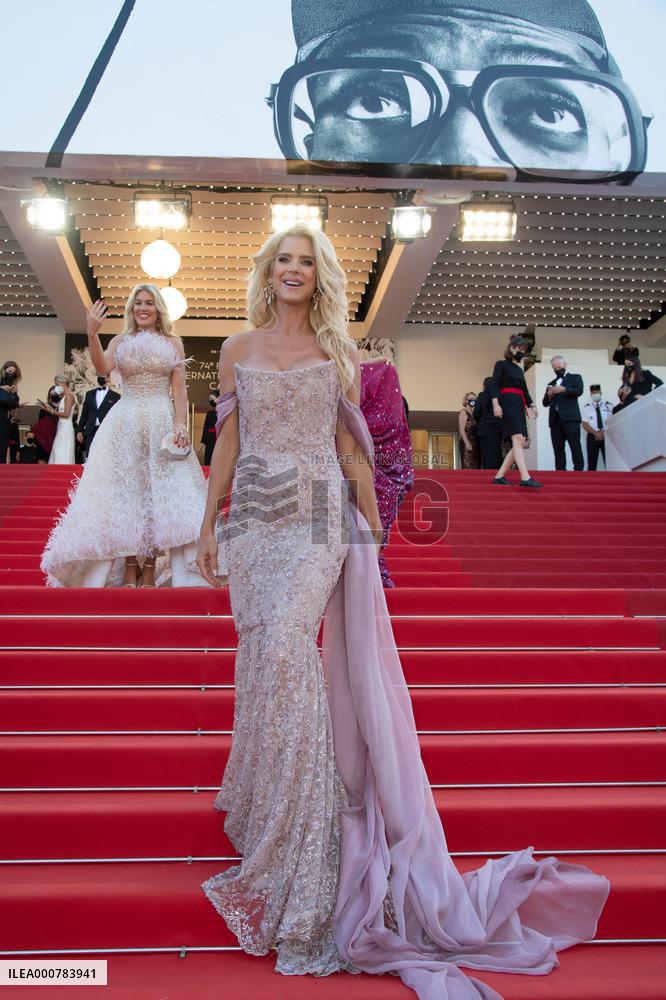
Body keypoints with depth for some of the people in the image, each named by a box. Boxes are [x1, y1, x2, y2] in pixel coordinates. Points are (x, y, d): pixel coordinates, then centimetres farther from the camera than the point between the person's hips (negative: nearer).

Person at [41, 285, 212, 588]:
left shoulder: (173, 342, 9)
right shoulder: (120, 341, 12)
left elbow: (179, 389, 2)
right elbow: (103, 368, -8)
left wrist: (180, 424, -10)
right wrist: (92, 334, -21)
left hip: (162, 421, -1)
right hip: (125, 422, 1)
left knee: (159, 491, -4)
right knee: (125, 490, -2)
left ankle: (150, 567, 1)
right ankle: (130, 567, 1)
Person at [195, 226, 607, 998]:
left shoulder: (337, 354, 7)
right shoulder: (238, 350, 11)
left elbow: (352, 447, 7)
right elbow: (226, 442, 11)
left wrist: (373, 528, 5)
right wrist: (208, 522, 8)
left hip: (319, 519, -3)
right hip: (253, 516, 3)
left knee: (287, 652, -14)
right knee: (262, 658, 5)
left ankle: (291, 847, -5)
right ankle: (261, 799, 28)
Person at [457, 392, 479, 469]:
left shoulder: (474, 413, 21)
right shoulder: (464, 412, 0)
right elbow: (461, 429, -9)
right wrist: (467, 443, -19)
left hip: (475, 443, 8)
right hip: (468, 444, -8)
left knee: (475, 467, 3)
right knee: (468, 467, -15)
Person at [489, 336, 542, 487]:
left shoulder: (519, 370, 24)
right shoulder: (501, 364, 3)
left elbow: (524, 390, 23)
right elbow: (494, 385, -7)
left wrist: (531, 405, 6)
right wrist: (495, 403, -22)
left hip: (519, 407, 8)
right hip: (508, 405, -8)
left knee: (520, 443, 0)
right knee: (518, 439, -20)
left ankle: (499, 476, 4)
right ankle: (525, 478, -29)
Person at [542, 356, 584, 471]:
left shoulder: (575, 377, 14)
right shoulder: (551, 384, 25)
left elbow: (579, 391, -4)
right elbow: (545, 403, 19)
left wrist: (564, 389, -16)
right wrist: (549, 396, -2)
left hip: (570, 417, -4)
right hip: (555, 419, 4)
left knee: (575, 447, -10)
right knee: (558, 449, -2)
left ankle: (579, 471, -12)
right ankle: (560, 472, -4)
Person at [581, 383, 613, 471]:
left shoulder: (608, 405, 8)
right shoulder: (587, 407, 7)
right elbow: (585, 424, -1)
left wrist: (603, 432, -12)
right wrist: (596, 433, -14)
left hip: (606, 435, 0)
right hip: (592, 436, 0)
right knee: (592, 462, -2)